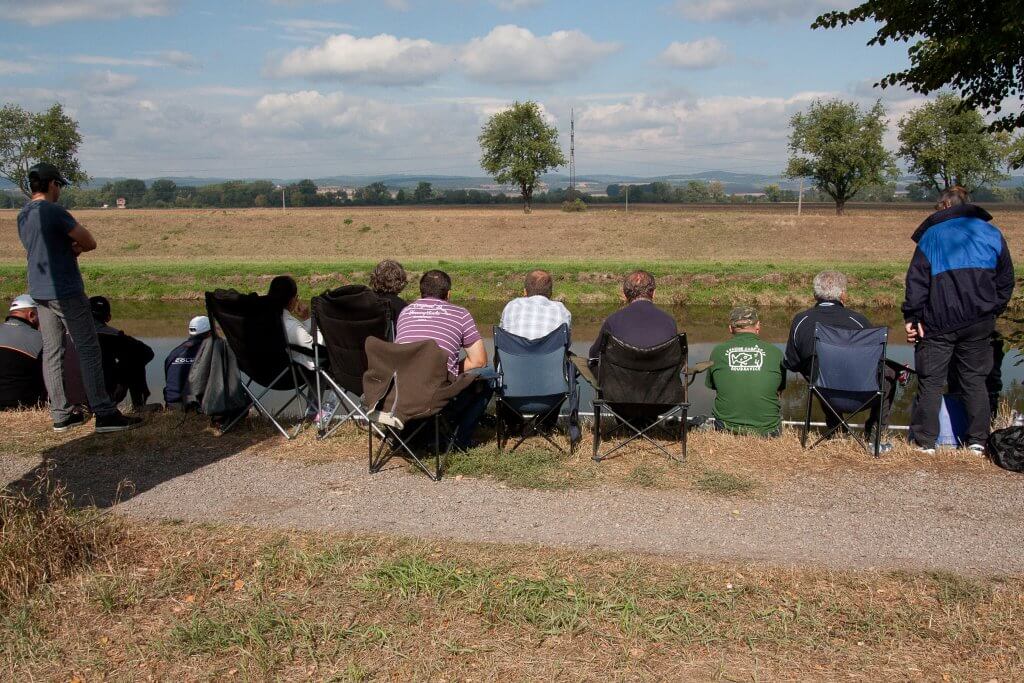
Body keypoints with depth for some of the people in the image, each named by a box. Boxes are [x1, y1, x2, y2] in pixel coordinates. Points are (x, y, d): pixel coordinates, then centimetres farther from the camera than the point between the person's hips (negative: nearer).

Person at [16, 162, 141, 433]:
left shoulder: (23, 216, 13)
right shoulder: (54, 212, -14)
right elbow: (89, 243, -14)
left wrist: (67, 248, 5)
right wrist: (75, 247, 6)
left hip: (39, 292, 9)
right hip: (65, 291, -8)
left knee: (51, 352, 10)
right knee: (89, 350, -5)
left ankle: (60, 415, 14)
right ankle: (104, 414, -6)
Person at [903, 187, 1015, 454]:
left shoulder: (931, 234, 3)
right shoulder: (992, 234, 11)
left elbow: (917, 280, -4)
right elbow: (1006, 280, 13)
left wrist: (911, 317, -4)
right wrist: (993, 312, 19)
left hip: (938, 324, -3)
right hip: (979, 323, 3)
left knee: (931, 382, 3)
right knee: (975, 380, 11)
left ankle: (925, 442, 3)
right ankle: (978, 442, 11)